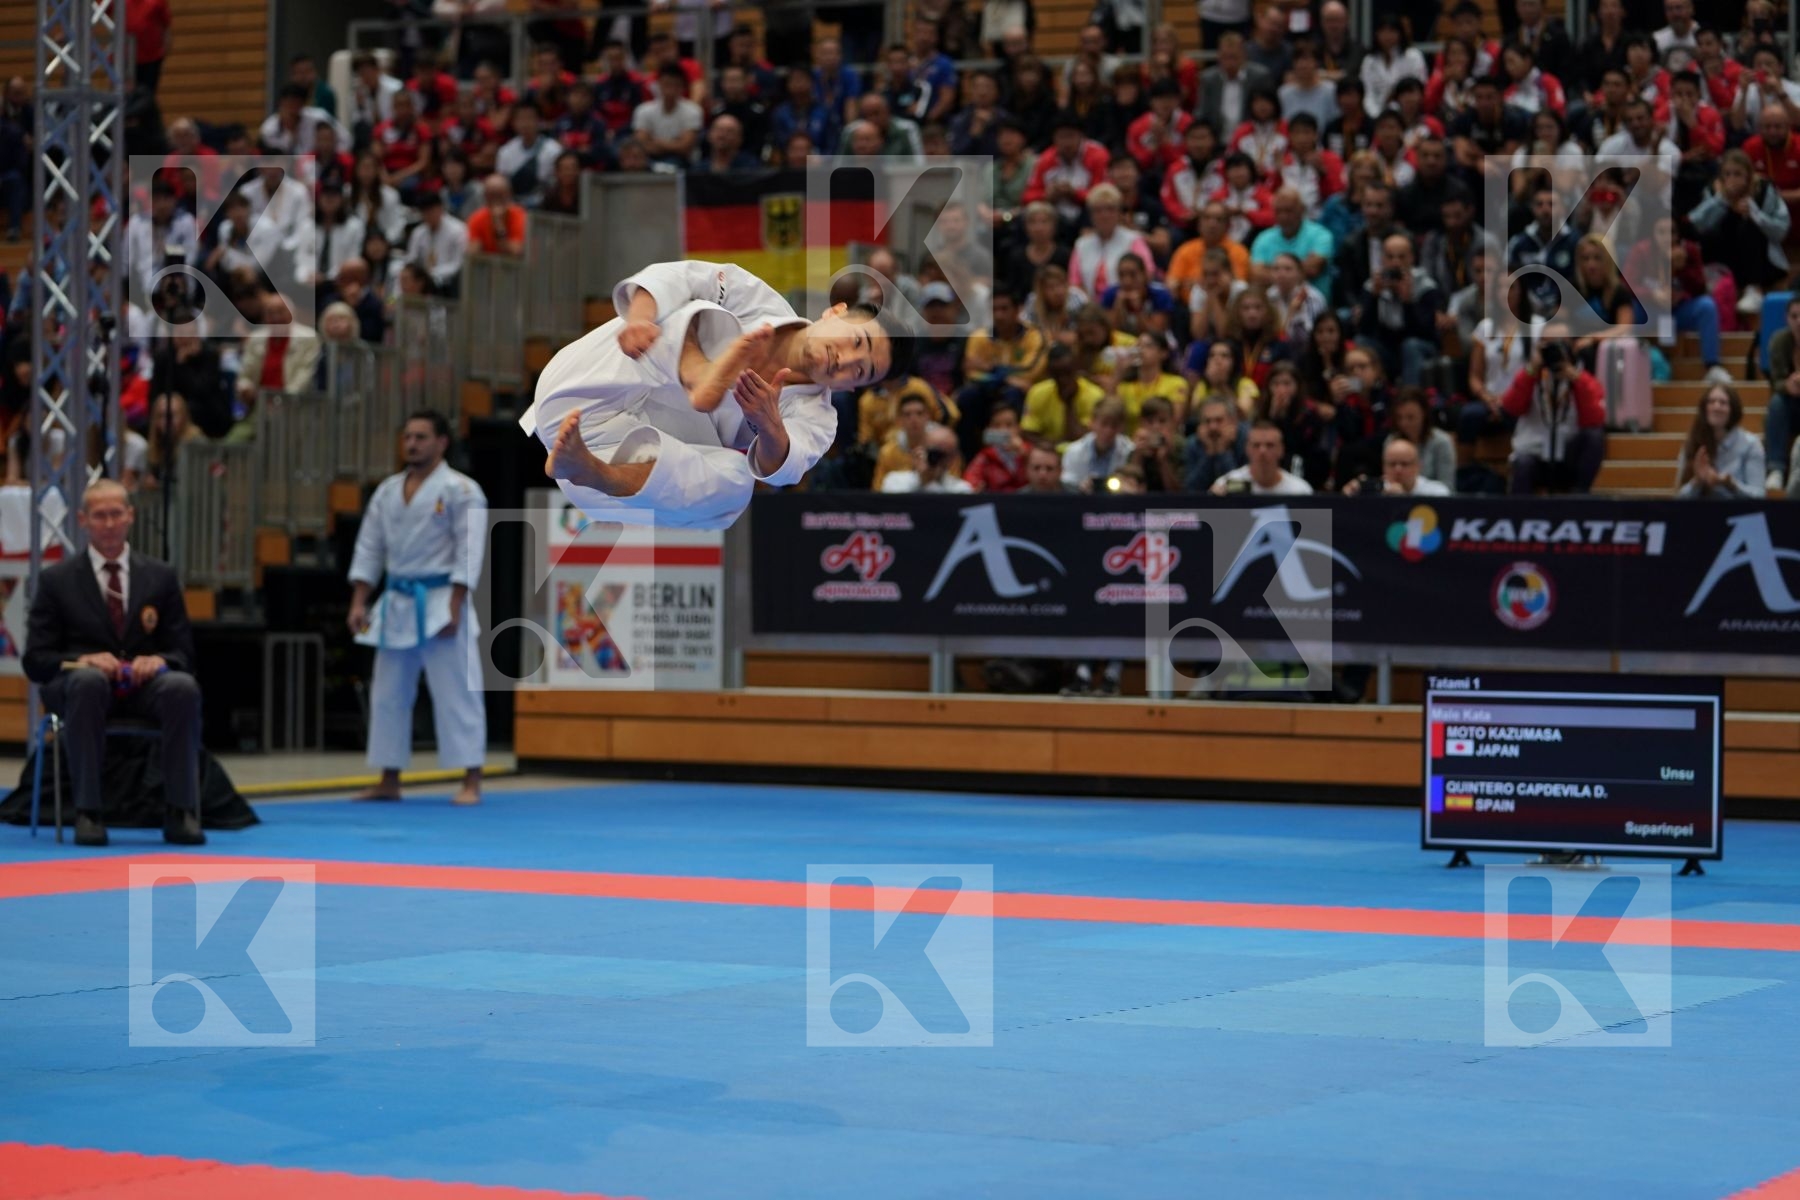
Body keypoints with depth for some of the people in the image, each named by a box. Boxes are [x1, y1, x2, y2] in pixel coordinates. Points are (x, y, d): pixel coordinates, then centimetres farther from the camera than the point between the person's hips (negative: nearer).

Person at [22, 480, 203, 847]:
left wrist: (159, 661, -15)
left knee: (183, 687, -34)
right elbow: (36, 660, 2)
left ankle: (180, 813, -29)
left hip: (143, 683, 2)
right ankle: (87, 813, -36)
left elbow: (183, 652, 11)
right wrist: (83, 660, -19)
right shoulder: (57, 580, 7)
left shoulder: (161, 576, 12)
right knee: (88, 679, -40)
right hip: (78, 686, -2)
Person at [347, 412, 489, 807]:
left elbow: (469, 553, -13)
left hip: (439, 602, -6)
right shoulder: (387, 491, 11)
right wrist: (359, 602, 4)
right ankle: (389, 781, 17)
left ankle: (471, 781, -3)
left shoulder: (460, 490, -8)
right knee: (388, 694, 9)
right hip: (397, 604, 6)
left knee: (457, 692, -7)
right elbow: (369, 548, 12)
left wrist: (454, 608, -19)